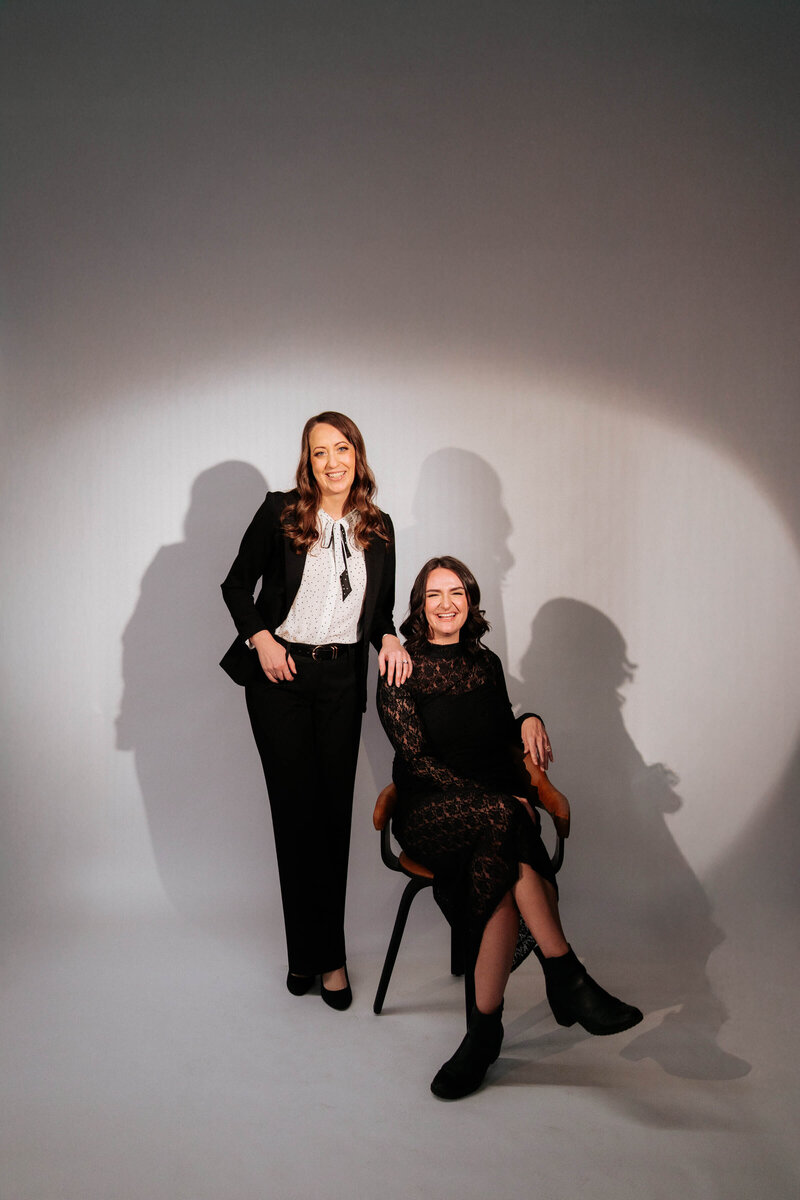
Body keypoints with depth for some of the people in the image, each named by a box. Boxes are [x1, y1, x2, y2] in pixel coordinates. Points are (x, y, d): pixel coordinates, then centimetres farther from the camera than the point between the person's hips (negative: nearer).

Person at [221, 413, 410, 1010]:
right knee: (297, 810, 1)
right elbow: (237, 584, 4)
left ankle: (318, 954, 18)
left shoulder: (379, 529, 8)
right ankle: (322, 954, 15)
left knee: (335, 811, 4)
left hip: (343, 677, 3)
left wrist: (389, 639, -5)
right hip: (280, 672, -2)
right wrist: (261, 638, -9)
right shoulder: (280, 514, -2)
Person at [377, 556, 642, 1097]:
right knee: (512, 843, -36)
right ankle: (567, 979, -31)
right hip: (430, 811, -4)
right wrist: (499, 802, -18)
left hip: (496, 804, 4)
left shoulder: (486, 662, 15)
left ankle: (485, 1028, -29)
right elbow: (417, 759, -9)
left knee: (502, 869, -33)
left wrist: (528, 721, -1)